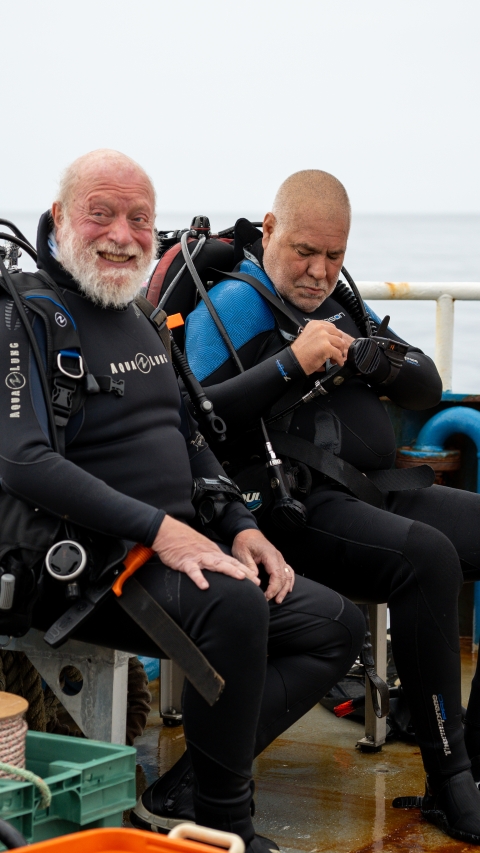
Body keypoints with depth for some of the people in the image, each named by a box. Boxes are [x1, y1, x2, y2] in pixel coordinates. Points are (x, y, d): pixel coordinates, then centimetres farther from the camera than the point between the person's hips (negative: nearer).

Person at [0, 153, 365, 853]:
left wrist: (240, 526, 7)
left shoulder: (140, 316, 17)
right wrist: (158, 528, -26)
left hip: (177, 552, 9)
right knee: (232, 602, -35)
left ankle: (179, 793, -6)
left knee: (338, 626, 2)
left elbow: (188, 437, 25)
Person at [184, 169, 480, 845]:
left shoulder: (337, 299, 23)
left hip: (373, 490, 8)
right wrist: (291, 363, -20)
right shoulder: (234, 302, 0)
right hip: (292, 504, -8)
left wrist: (372, 358, 1)